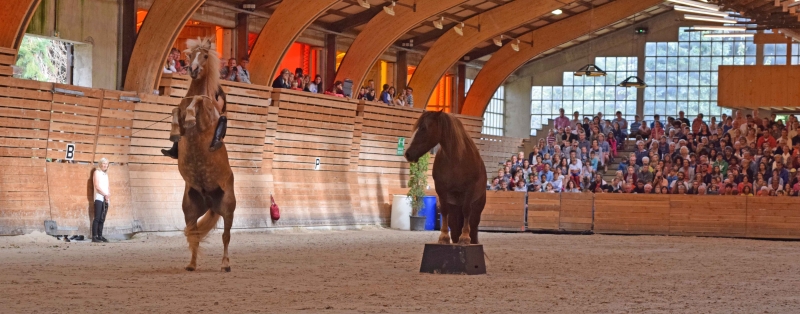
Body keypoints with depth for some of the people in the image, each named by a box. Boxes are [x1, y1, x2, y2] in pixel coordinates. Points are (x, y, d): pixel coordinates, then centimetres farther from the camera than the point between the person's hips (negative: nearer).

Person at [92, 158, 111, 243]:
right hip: (99, 198, -7)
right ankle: (94, 237, -16)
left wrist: (109, 195, -2)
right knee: (97, 218, -12)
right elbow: (97, 186, -7)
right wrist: (105, 195, -12)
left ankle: (100, 236, 7)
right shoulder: (97, 172, 2)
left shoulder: (106, 174, 22)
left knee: (102, 219, 5)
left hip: (105, 199, 7)